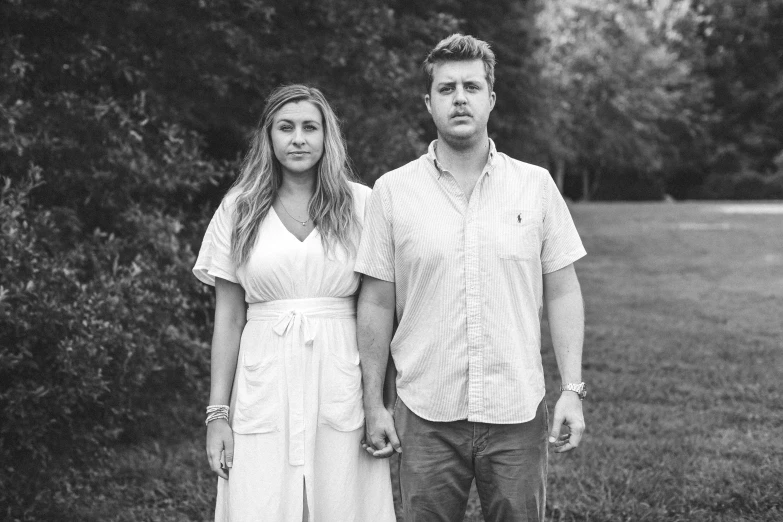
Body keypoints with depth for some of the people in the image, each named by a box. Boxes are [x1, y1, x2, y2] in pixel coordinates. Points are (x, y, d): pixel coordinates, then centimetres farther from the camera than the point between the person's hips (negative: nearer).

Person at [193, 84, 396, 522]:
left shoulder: (361, 205, 2)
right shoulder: (239, 210, 6)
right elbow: (228, 318, 7)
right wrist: (217, 412, 4)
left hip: (342, 383, -1)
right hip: (264, 388, 1)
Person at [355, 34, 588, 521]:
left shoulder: (536, 185, 2)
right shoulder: (392, 190, 0)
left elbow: (562, 293, 4)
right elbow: (376, 305, 3)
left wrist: (573, 389, -2)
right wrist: (374, 404, 2)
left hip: (518, 412, 1)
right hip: (426, 415, 0)